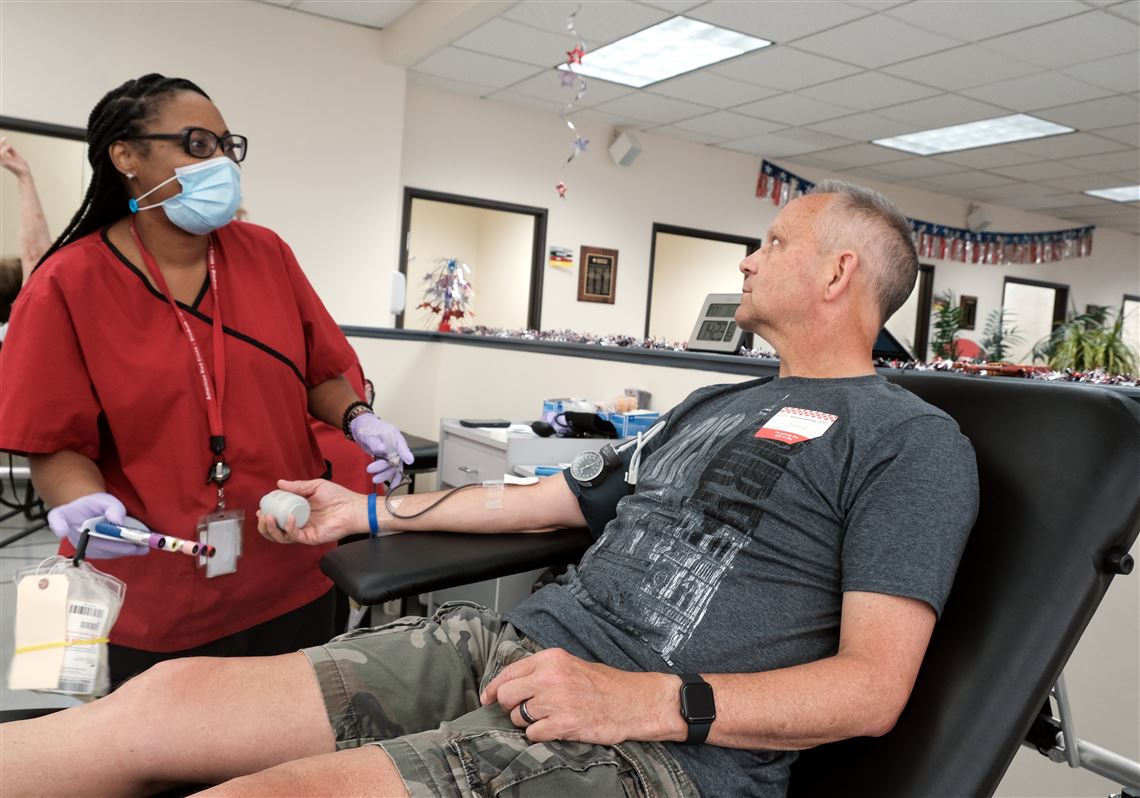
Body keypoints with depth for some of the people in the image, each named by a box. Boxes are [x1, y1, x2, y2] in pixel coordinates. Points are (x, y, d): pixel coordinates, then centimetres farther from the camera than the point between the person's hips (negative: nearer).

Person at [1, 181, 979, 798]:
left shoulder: (913, 441, -1)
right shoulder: (712, 404, 22)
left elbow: (873, 686, -10)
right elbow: (560, 499, 26)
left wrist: (648, 702, -21)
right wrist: (370, 511, 29)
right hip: (515, 644, 7)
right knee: (166, 697, -8)